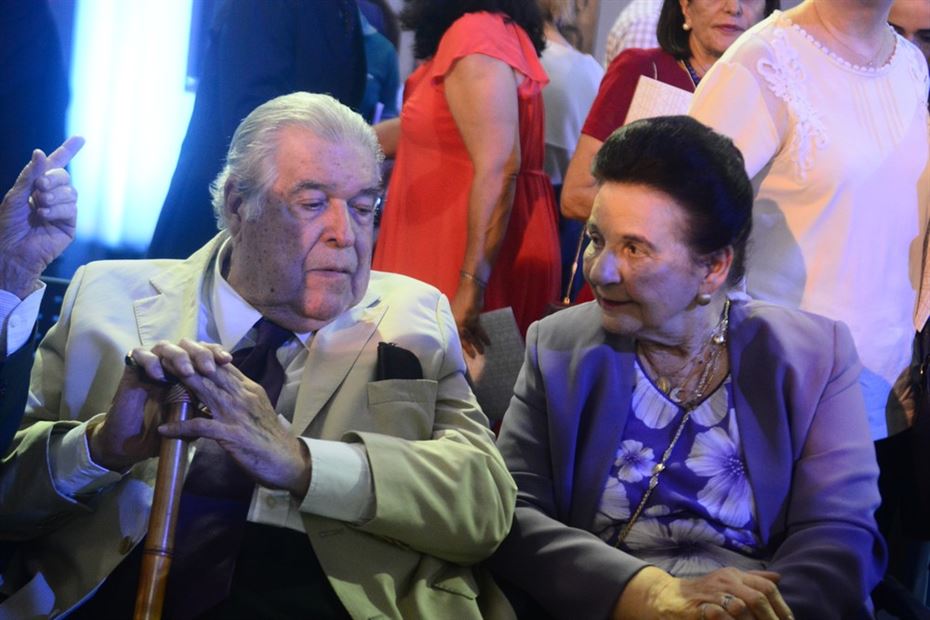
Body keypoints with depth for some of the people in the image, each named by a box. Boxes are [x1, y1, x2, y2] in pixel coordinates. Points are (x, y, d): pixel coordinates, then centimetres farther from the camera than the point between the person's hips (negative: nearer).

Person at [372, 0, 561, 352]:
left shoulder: (475, 34, -17)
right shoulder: (471, 31, 13)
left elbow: (497, 170, -23)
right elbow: (429, 130, 24)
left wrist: (471, 285, -24)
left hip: (475, 268, -10)